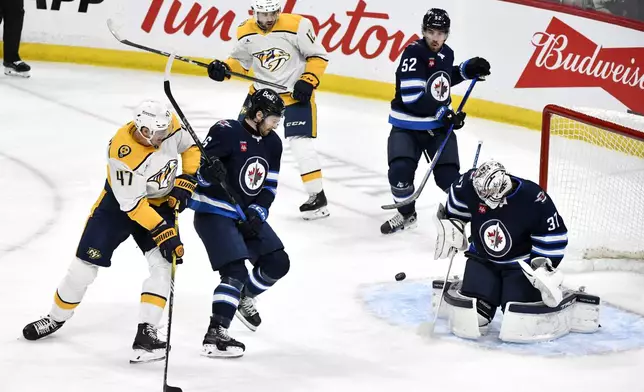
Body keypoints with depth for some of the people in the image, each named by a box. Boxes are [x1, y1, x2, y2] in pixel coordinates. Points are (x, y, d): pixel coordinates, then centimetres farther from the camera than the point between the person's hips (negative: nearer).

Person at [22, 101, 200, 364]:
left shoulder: (169, 125, -20)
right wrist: (163, 231, -34)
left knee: (162, 263, -16)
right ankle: (56, 319, 24)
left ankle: (146, 333, -17)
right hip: (120, 202, -4)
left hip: (161, 202, 4)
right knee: (86, 263, 0)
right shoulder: (124, 152, -36)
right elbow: (132, 204, -32)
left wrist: (186, 182, -10)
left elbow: (190, 148, 2)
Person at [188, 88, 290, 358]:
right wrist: (209, 169, -40)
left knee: (277, 263, 7)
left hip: (247, 216, 8)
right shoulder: (227, 132, -17)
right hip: (213, 214, -8)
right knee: (235, 272, -18)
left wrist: (256, 215, -5)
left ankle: (244, 298, 33)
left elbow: (269, 187, 9)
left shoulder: (272, 143, 6)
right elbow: (197, 168, -17)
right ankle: (215, 336, -17)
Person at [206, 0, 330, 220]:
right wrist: (223, 69, -10)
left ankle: (317, 196, -6)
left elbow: (318, 56, -12)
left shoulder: (297, 26, -21)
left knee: (301, 143, -14)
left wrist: (308, 82, -22)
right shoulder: (245, 32, -7)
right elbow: (241, 61, 9)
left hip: (296, 92, -5)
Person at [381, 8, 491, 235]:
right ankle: (406, 214, 8)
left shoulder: (446, 53, 2)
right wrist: (443, 113, -25)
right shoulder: (414, 54, -20)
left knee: (448, 176, -6)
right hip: (407, 126, -4)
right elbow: (412, 97, -27)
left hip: (439, 127, 4)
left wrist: (467, 70, 8)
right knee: (400, 171, -19)